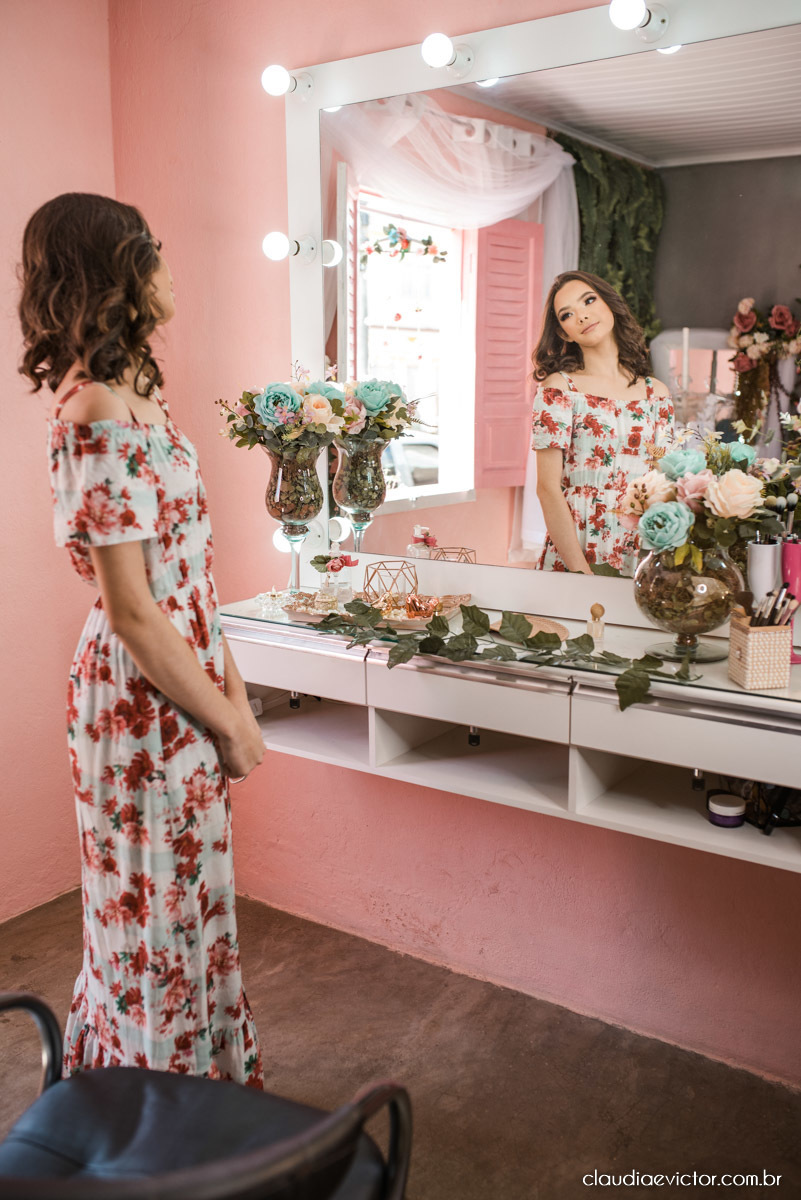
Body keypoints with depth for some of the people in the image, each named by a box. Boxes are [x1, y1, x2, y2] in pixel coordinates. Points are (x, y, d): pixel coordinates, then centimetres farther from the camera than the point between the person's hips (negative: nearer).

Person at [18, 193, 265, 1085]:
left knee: (180, 904, 23)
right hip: (148, 704, -9)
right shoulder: (101, 421, -22)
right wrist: (230, 723, -13)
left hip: (177, 681, 9)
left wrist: (231, 685, 11)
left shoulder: (128, 395, 8)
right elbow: (132, 613, -23)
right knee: (162, 914, 9)